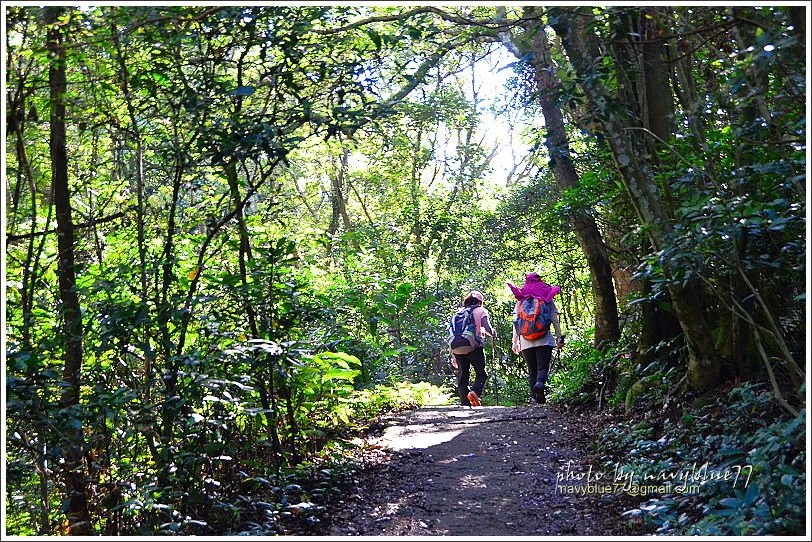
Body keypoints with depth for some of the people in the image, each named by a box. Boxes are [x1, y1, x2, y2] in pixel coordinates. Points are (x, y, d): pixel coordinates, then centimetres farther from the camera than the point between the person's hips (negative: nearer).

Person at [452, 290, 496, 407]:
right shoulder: (480, 311, 8)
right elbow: (487, 328, -6)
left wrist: (453, 356, 19)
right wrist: (493, 334, 17)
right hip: (475, 347, -4)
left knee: (462, 376, 7)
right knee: (481, 374, 8)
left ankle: (465, 402, 2)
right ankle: (475, 391, -18)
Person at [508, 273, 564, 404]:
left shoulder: (520, 300, 10)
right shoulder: (548, 299, 8)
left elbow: (515, 322, 6)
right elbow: (555, 320, 4)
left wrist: (515, 342, 9)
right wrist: (559, 338, 9)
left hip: (526, 342, 2)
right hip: (544, 339, -2)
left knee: (532, 370, 9)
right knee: (543, 367, -7)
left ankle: (536, 398, 1)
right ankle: (540, 384, -37)